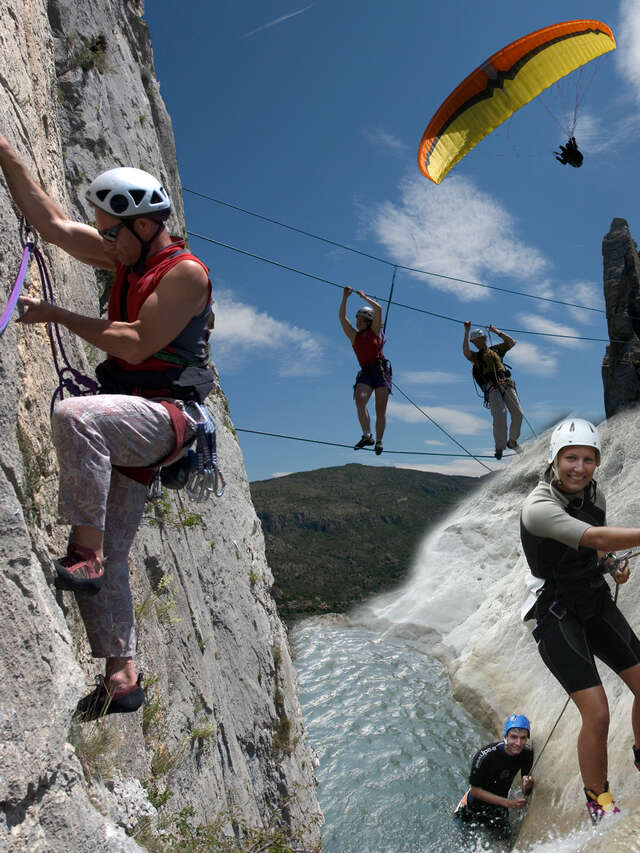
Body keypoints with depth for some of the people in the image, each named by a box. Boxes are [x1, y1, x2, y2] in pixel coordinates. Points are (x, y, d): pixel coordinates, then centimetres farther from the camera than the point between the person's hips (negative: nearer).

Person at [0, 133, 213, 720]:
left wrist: (56, 315, -6)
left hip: (164, 413, -8)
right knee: (108, 560, 5)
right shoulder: (127, 256, 16)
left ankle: (85, 551, -26)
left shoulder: (186, 272, -8)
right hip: (126, 423, 8)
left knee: (74, 416, -37)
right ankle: (123, 675, 15)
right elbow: (51, 221, 17)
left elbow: (137, 344, -16)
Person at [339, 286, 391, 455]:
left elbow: (379, 309, -2)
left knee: (381, 409, -5)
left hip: (381, 370, -2)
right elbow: (342, 317, 7)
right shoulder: (354, 336, 15)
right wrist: (345, 297, 3)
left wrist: (364, 297, 5)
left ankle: (379, 441, -1)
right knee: (359, 400, -24)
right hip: (365, 373, 2)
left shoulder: (375, 331, 9)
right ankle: (367, 436, -26)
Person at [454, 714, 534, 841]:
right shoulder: (486, 755, -34)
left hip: (499, 801, 3)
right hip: (477, 801, -3)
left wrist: (527, 787, -35)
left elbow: (525, 792, -11)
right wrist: (508, 802, -29)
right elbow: (475, 790, -24)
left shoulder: (527, 753, -19)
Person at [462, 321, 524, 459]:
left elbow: (512, 343, 22)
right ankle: (499, 447, -10)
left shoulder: (495, 349, 27)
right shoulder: (475, 356, 17)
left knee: (518, 414, -7)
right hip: (491, 387, -3)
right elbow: (465, 352, -4)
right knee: (499, 416, -21)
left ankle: (512, 441, 14)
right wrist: (466, 332, -9)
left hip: (506, 384, 3)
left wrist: (497, 332, 17)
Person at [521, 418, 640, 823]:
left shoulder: (595, 494, -1)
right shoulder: (538, 507, -26)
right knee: (598, 715, -12)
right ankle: (598, 799, 14)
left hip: (597, 603, 7)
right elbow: (596, 537, -39)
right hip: (556, 615, -7)